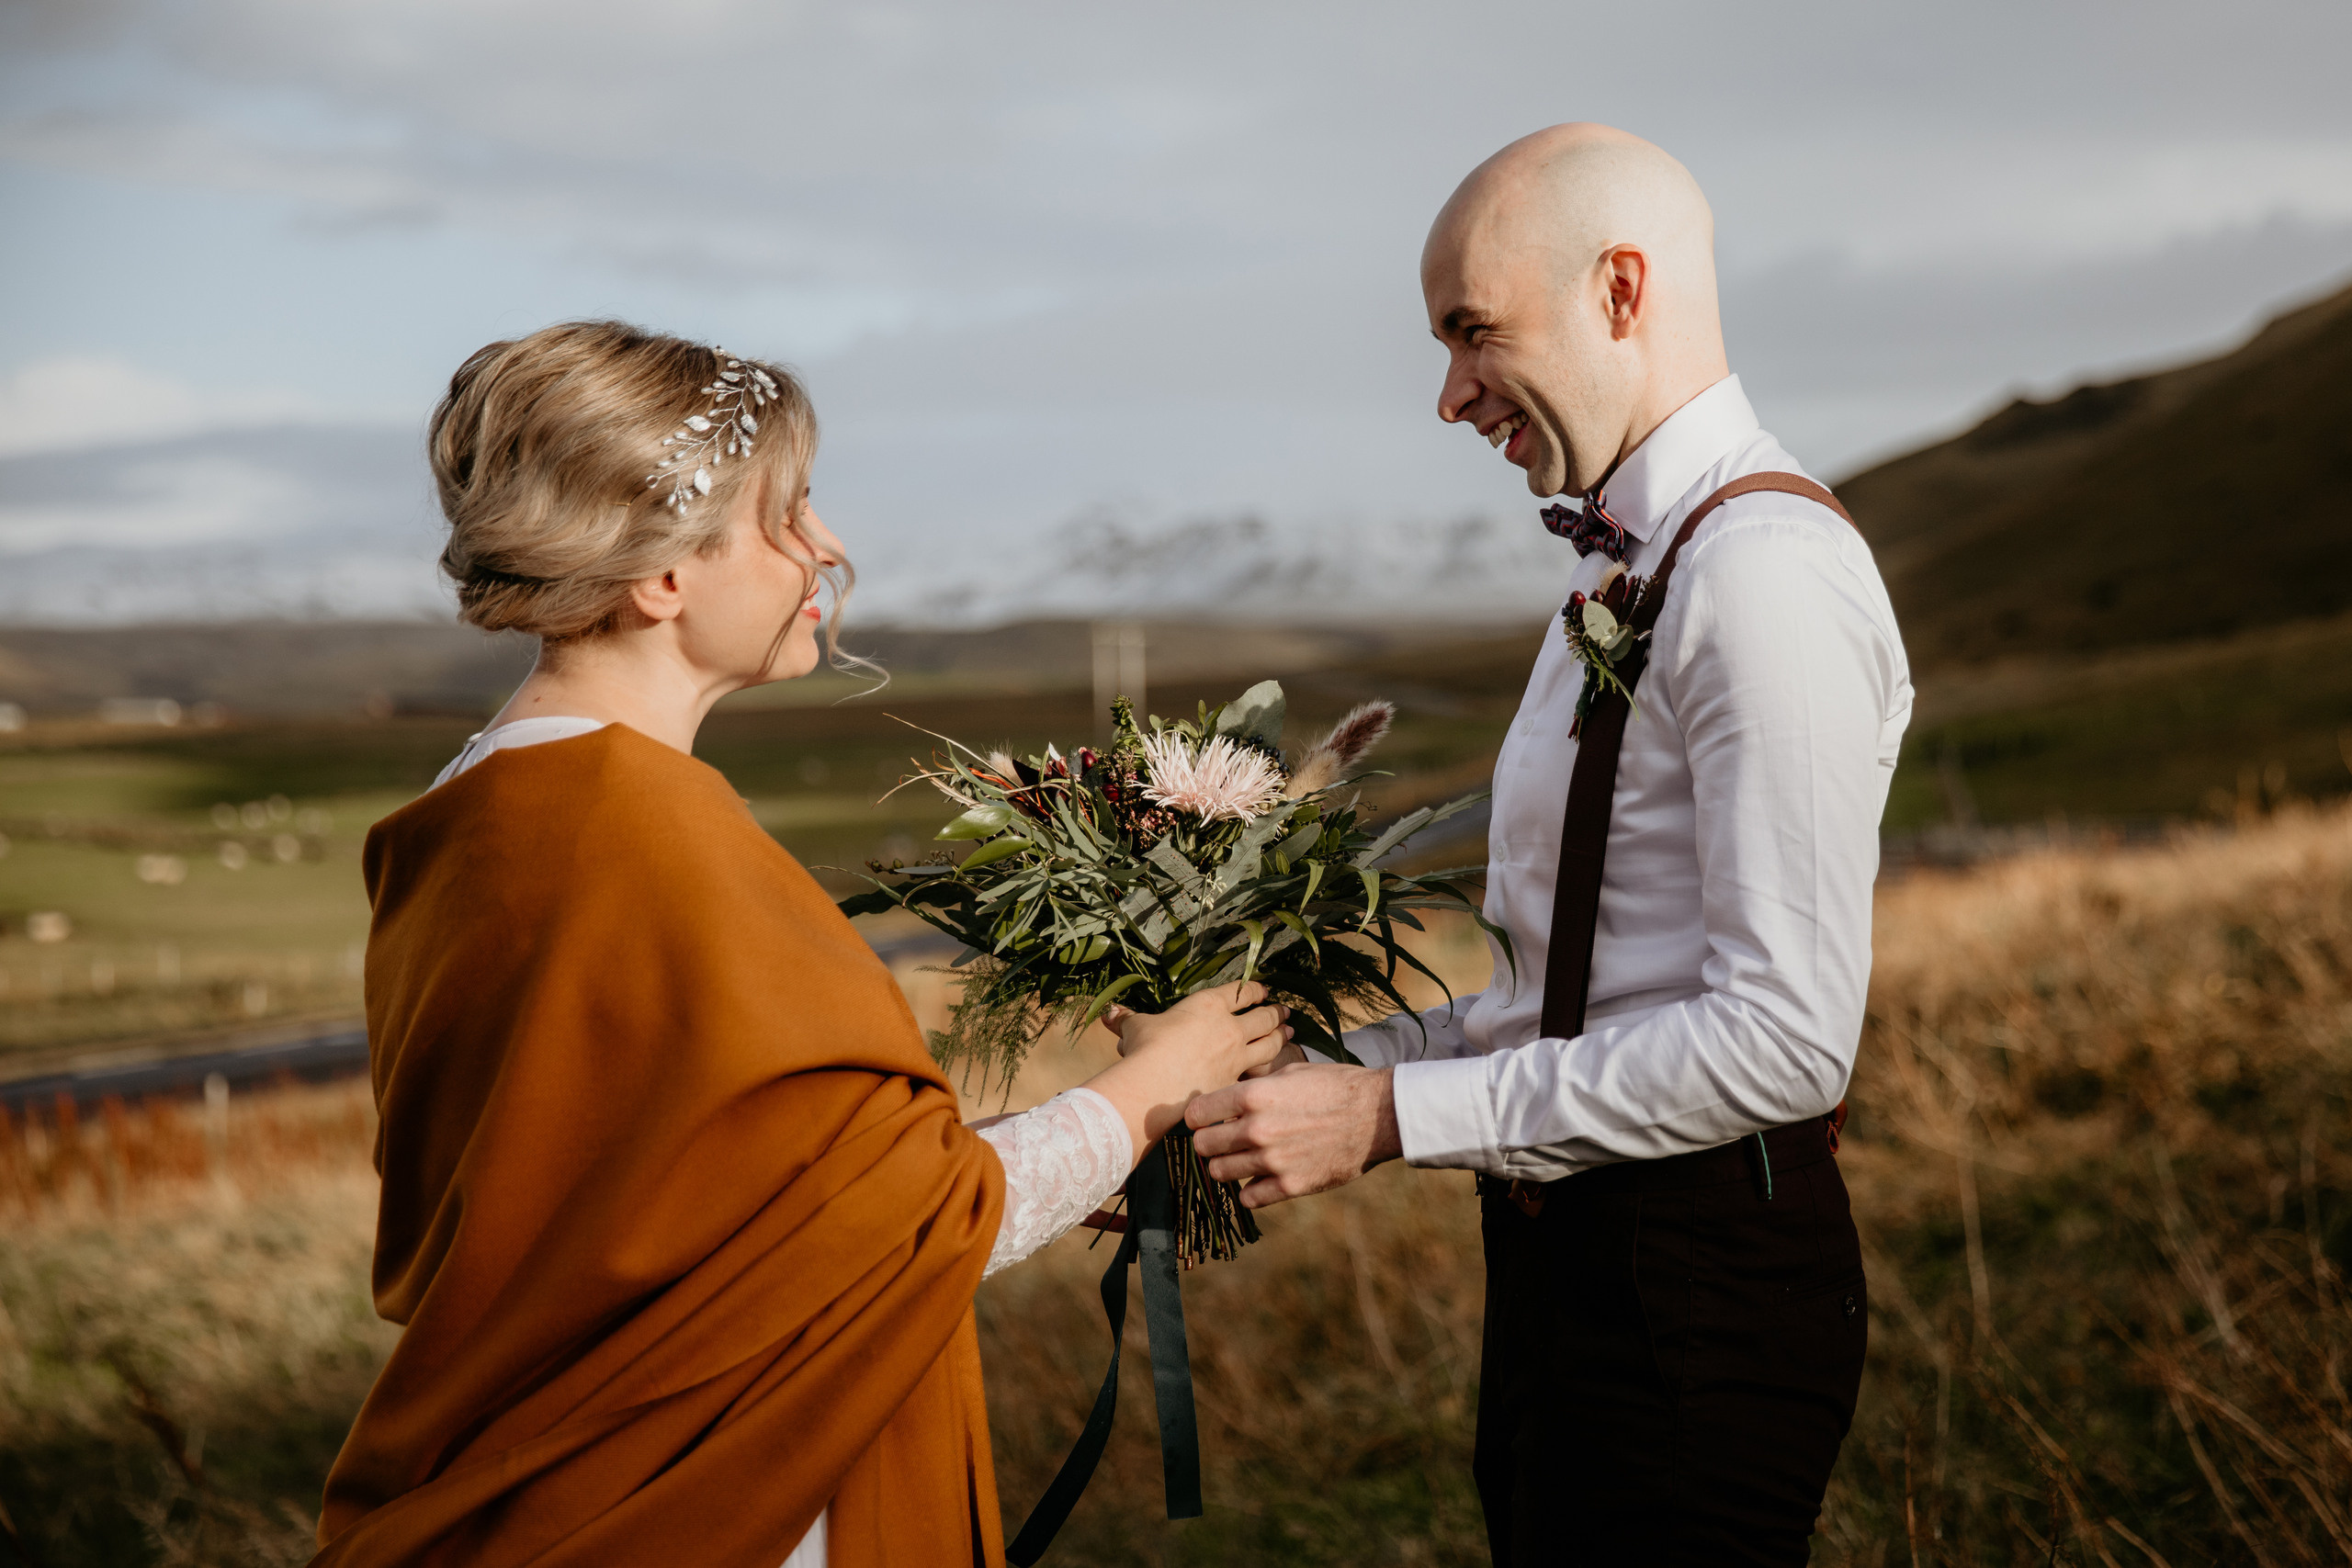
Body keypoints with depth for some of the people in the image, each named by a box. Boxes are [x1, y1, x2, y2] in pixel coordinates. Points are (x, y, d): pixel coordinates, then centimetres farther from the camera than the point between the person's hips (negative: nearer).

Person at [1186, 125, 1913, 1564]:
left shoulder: (1767, 578, -18)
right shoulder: (1625, 561, 13)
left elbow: (1786, 1037, -23)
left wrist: (1398, 1115, -19)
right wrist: (1339, 1065, 7)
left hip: (1694, 1285, -9)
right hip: (1566, 1263, 9)